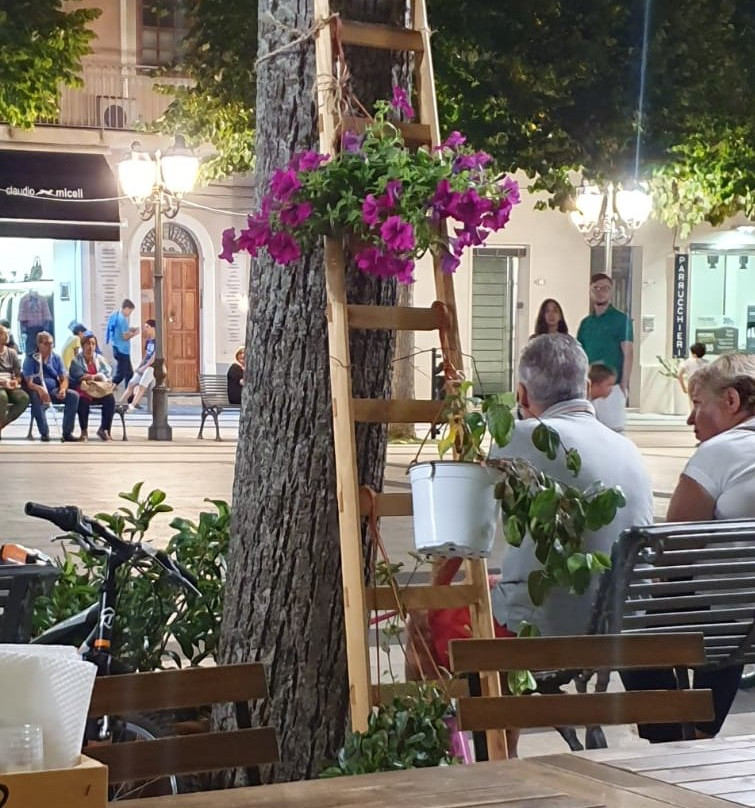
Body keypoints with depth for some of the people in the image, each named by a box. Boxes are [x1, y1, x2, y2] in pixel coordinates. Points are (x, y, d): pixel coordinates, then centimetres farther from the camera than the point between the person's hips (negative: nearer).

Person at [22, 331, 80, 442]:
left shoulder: (56, 358, 9)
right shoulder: (31, 359, -3)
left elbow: (64, 379, 5)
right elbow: (29, 383, -13)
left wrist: (63, 389, -21)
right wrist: (40, 389, -36)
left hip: (54, 390, 4)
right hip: (38, 391, -4)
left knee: (73, 395, -23)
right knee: (36, 397, -39)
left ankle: (67, 433, -23)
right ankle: (44, 433, -32)